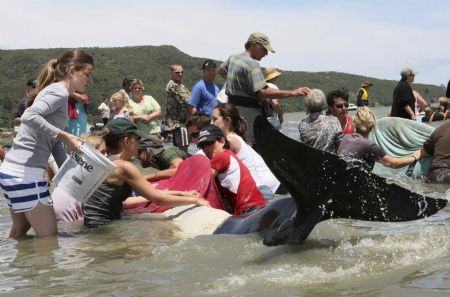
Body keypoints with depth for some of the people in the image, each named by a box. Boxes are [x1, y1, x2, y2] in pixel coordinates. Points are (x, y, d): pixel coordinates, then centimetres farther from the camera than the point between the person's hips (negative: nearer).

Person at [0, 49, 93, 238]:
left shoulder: (57, 92, 20)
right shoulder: (59, 91, -9)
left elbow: (55, 145, 21)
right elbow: (29, 116, -28)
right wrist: (64, 136, -23)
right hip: (26, 174, -10)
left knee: (18, 234, 23)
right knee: (49, 237, -3)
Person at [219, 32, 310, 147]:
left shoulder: (233, 58, 12)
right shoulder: (252, 64, -18)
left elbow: (221, 70, 34)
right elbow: (263, 92, -27)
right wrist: (293, 93, -26)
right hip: (248, 111, -10)